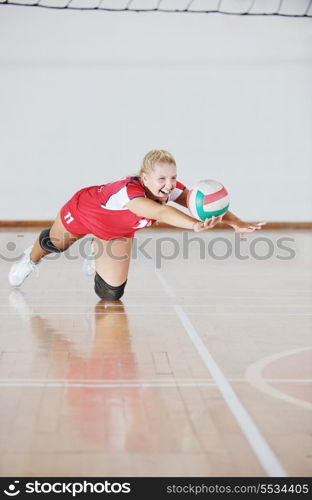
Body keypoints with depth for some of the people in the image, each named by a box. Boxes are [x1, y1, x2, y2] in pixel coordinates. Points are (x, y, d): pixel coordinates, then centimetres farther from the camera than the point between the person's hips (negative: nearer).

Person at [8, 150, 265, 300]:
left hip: (117, 232, 4)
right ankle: (31, 258, 64)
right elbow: (159, 212, -70)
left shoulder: (173, 189, -33)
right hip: (81, 211, -4)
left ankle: (99, 252, 39)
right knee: (53, 244, 26)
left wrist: (237, 223, -63)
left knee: (111, 294, 7)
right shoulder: (128, 191, -50)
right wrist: (195, 225, -87)